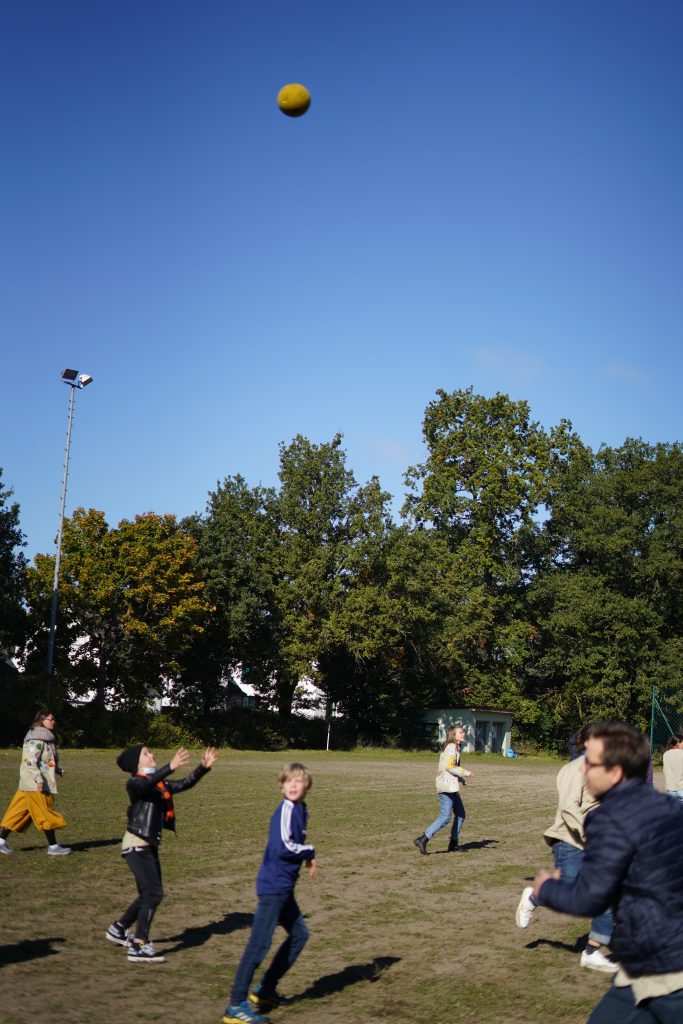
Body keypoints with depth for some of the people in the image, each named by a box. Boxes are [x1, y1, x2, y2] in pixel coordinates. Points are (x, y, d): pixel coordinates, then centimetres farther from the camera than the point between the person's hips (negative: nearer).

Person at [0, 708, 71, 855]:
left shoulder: (46, 738, 17)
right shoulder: (36, 740, -15)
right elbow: (30, 761, -22)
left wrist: (58, 770, 9)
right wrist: (38, 779, -26)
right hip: (35, 784, -10)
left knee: (19, 813, 10)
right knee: (46, 813, -3)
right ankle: (53, 846, 4)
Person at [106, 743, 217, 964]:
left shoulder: (160, 784, 11)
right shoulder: (135, 784, -12)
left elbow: (185, 784, 9)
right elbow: (148, 783, -34)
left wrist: (204, 767, -4)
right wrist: (170, 767, -47)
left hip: (150, 846, 8)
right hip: (136, 845, -8)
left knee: (148, 895, 17)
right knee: (153, 893, -13)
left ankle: (119, 929, 36)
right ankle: (139, 946, -7)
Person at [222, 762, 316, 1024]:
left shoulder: (300, 810, 11)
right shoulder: (286, 810, -16)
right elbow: (283, 846, -25)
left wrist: (306, 857, -2)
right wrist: (310, 852, -10)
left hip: (284, 888, 10)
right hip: (273, 887, -10)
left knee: (299, 934, 19)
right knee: (259, 944, -7)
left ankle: (265, 990, 27)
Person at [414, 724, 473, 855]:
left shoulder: (455, 748, 19)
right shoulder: (451, 747, -11)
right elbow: (449, 766, -19)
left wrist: (460, 778, 15)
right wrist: (465, 773, -15)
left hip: (451, 786, 10)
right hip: (447, 786, -10)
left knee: (460, 814, 14)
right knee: (445, 817, -13)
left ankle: (453, 843, 20)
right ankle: (423, 839, -15)